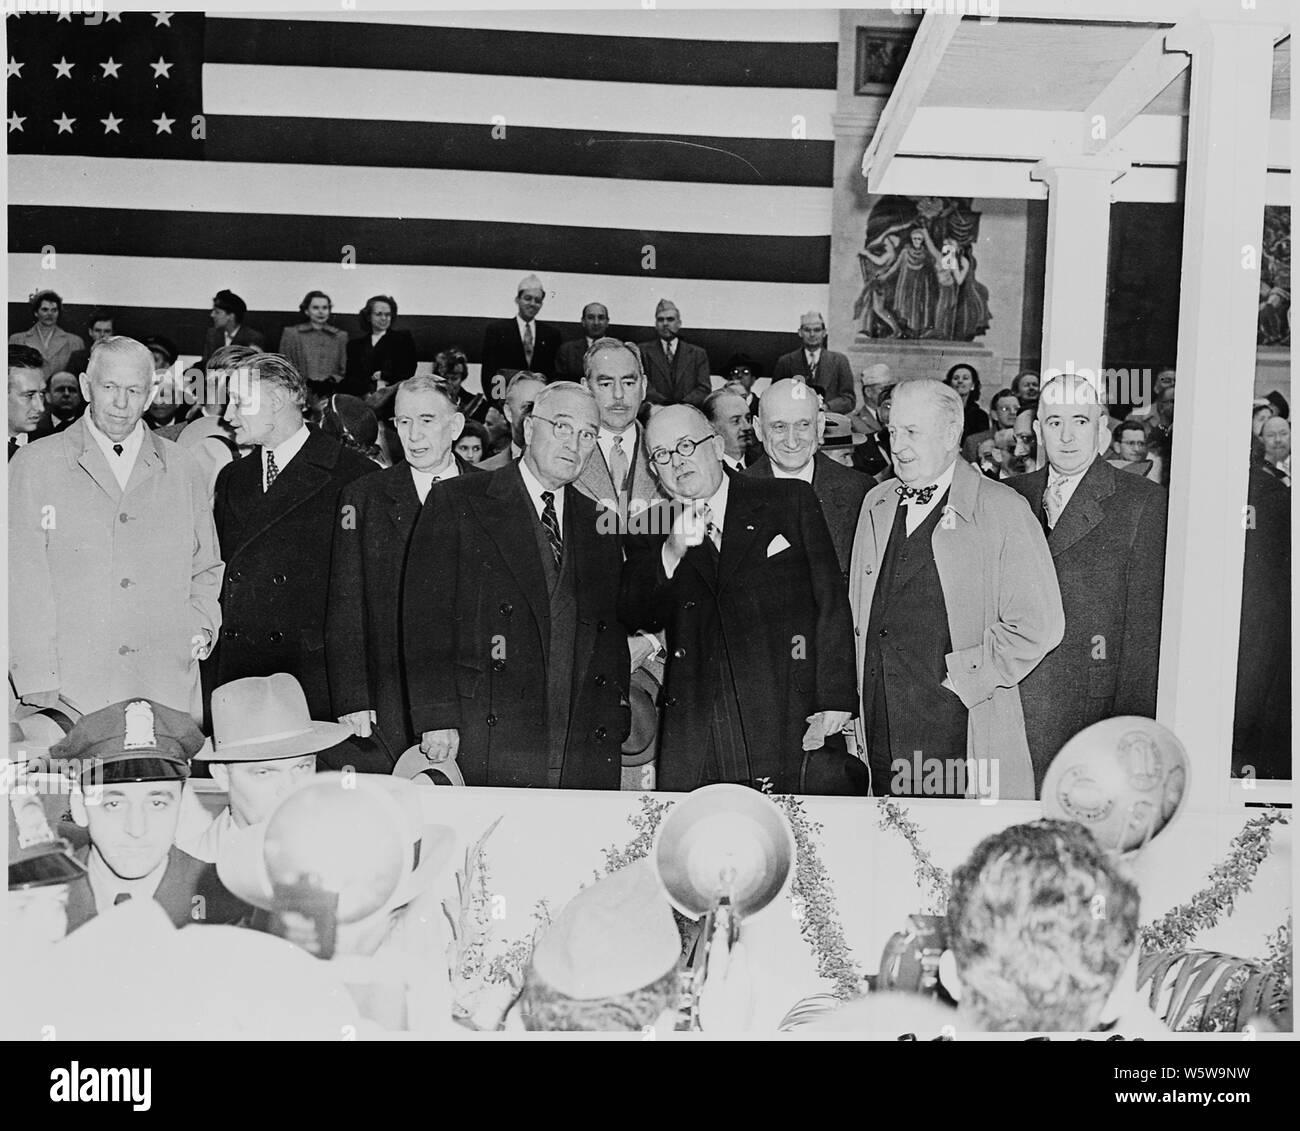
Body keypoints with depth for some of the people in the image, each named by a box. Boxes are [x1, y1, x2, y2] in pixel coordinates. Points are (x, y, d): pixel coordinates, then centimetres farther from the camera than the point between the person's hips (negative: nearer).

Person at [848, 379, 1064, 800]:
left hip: (960, 731, -5)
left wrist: (968, 677, -11)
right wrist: (850, 708, 10)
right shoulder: (876, 504, 13)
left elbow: (1039, 625, -12)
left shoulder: (1002, 510, -6)